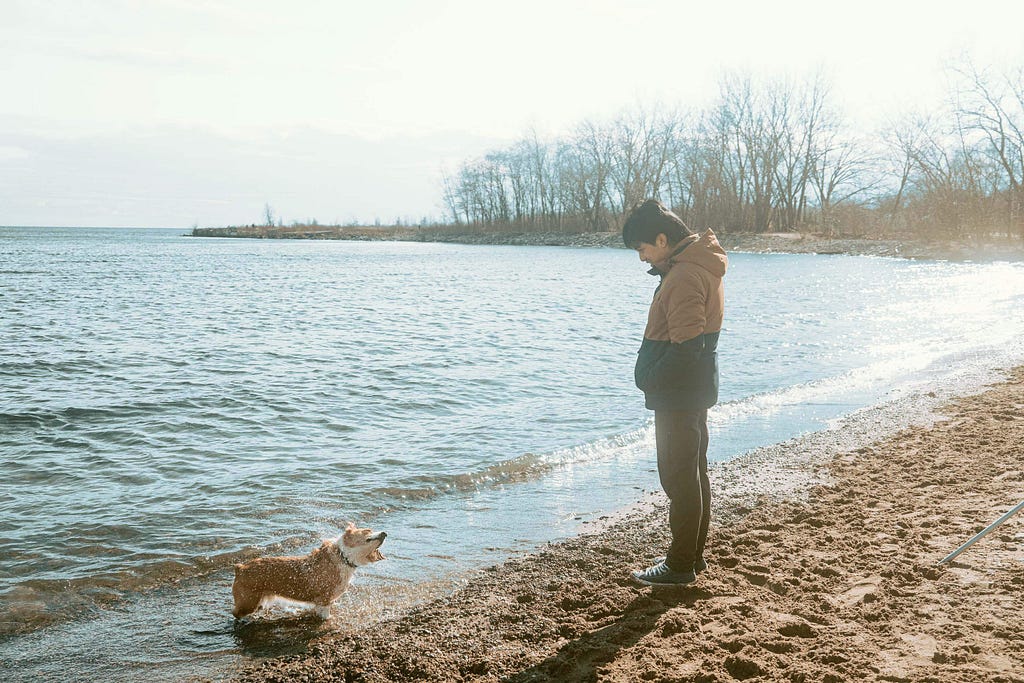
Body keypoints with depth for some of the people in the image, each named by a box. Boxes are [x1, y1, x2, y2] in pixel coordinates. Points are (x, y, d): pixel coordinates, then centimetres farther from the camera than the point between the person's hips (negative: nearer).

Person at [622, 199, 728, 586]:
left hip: (678, 396, -11)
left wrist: (651, 380, -14)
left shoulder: (684, 276, -21)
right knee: (693, 474, 17)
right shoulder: (699, 266, 12)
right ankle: (693, 555, 28)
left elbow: (686, 347, -25)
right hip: (694, 392, 11)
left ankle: (681, 566, 8)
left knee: (679, 478, -2)